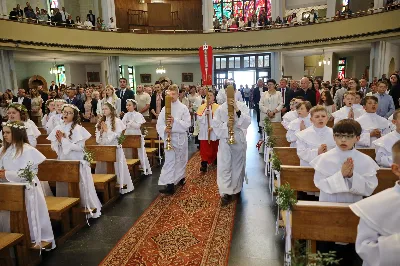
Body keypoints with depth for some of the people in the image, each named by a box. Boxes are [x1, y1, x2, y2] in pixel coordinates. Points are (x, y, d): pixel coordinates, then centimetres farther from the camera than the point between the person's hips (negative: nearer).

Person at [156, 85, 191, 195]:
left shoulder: (183, 108, -2)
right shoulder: (164, 108, 2)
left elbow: (187, 124, -12)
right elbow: (159, 124, -4)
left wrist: (175, 122, -25)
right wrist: (165, 129, -25)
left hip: (181, 138, 0)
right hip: (169, 138, 0)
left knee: (180, 159, 15)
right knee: (169, 160, -5)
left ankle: (180, 177, 35)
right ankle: (170, 185, -5)